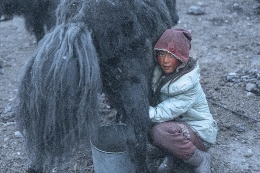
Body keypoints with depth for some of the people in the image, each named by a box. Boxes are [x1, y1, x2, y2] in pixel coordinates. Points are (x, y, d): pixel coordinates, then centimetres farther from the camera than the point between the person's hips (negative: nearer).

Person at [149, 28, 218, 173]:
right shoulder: (159, 72, -11)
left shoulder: (189, 86, -30)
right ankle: (173, 154, 6)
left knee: (159, 131, -34)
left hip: (199, 133, -6)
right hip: (176, 125, 6)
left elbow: (159, 114, -31)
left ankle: (201, 160, -8)